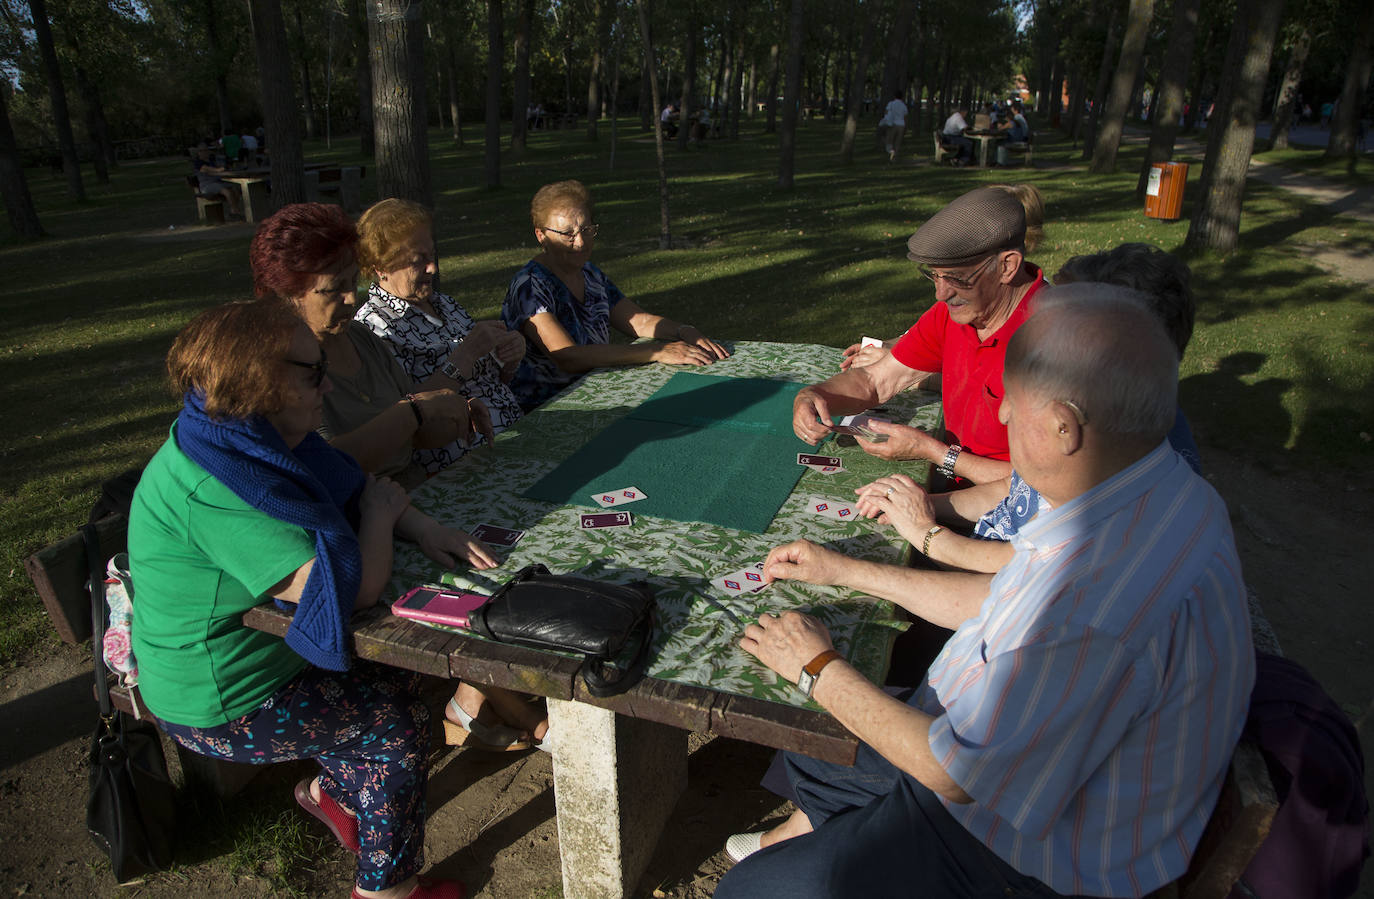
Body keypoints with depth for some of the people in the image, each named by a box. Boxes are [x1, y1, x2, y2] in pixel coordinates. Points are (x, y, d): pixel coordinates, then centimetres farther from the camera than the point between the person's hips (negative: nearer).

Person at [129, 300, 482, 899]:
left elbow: (355, 486, 6)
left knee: (394, 678, 14)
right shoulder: (214, 490, -36)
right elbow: (352, 588, -39)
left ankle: (329, 789, 38)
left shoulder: (252, 438, -5)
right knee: (399, 721, -2)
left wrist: (419, 526, -14)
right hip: (222, 707, -9)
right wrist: (380, 513, -19)